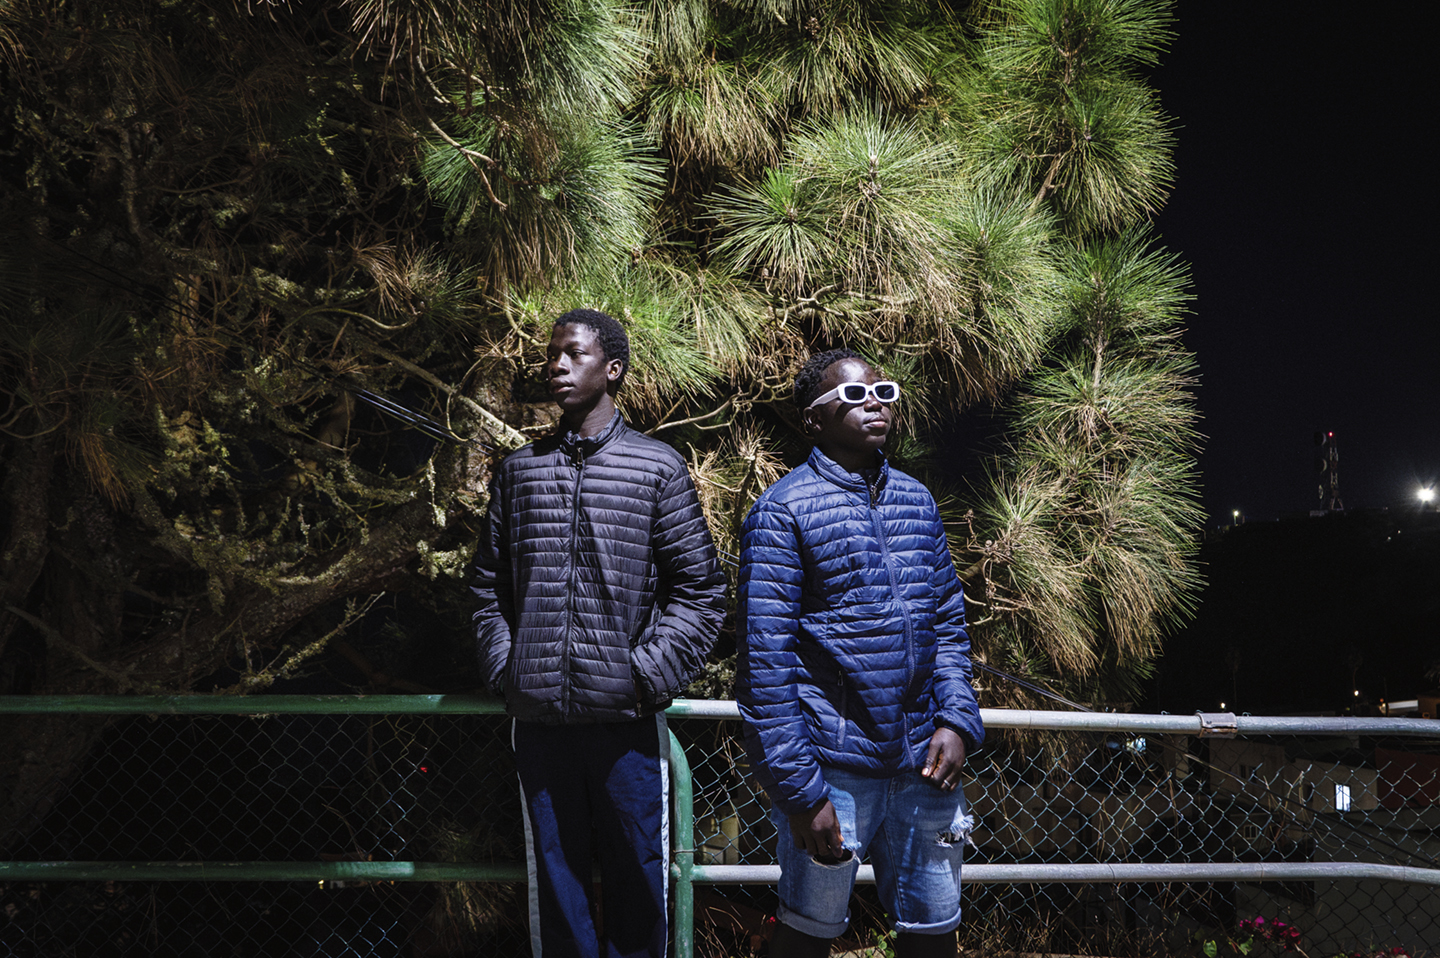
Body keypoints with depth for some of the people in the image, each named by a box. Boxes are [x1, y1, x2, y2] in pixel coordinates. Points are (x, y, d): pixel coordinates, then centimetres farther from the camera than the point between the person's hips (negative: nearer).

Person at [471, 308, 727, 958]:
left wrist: (648, 673, -8)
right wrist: (503, 668, 4)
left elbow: (700, 588, -1)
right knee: (556, 875, 12)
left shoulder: (657, 468, 1)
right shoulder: (519, 470, 10)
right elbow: (489, 583, 15)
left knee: (636, 879, 6)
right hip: (537, 718, 3)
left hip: (624, 717, -2)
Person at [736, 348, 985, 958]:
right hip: (833, 767, -5)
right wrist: (799, 790, -14)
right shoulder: (783, 511, -8)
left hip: (925, 765, 5)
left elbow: (948, 625, 15)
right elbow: (765, 660, -11)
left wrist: (957, 721, -1)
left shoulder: (917, 501, 11)